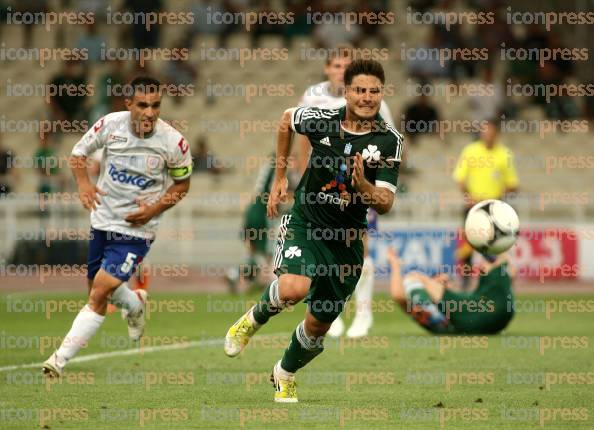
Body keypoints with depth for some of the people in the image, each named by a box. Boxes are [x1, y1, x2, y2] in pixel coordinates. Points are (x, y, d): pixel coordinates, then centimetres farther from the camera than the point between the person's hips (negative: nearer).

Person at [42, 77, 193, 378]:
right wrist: (84, 183, -15)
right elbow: (78, 152, 4)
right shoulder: (110, 124, -12)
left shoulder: (174, 143, -16)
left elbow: (182, 184, 1)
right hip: (102, 219, 4)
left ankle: (61, 359, -10)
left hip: (137, 229, -4)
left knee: (100, 293, -15)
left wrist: (154, 209, -14)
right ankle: (136, 305, 53)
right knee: (98, 287, 20)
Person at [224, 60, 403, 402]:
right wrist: (280, 176, 16)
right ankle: (254, 320, 2)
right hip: (305, 222, -1)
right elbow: (287, 119, 14)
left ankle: (286, 374, 40)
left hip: (347, 239, 2)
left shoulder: (390, 142, -11)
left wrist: (362, 185, -35)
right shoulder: (322, 120, -10)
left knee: (319, 325, 9)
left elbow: (386, 204, -14)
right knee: (294, 287, -31)